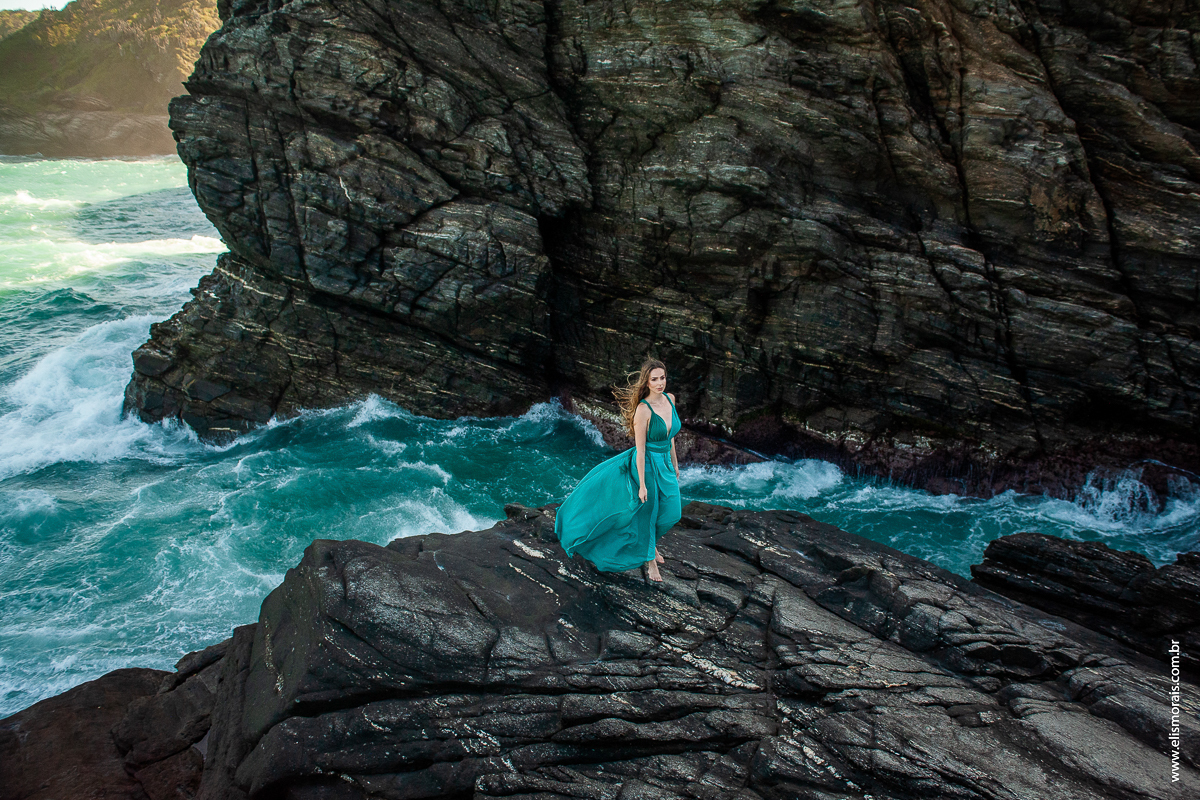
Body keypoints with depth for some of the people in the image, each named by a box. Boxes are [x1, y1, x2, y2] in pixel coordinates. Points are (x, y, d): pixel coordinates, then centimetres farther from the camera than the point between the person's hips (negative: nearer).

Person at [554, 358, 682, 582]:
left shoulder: (670, 399, -2)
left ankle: (649, 542, 46)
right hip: (646, 464, -7)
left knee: (671, 512, 18)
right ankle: (650, 560, 30)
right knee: (647, 512, 9)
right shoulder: (643, 409, -24)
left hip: (665, 463, 7)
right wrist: (642, 484, -19)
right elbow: (640, 449, -21)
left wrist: (675, 463, 16)